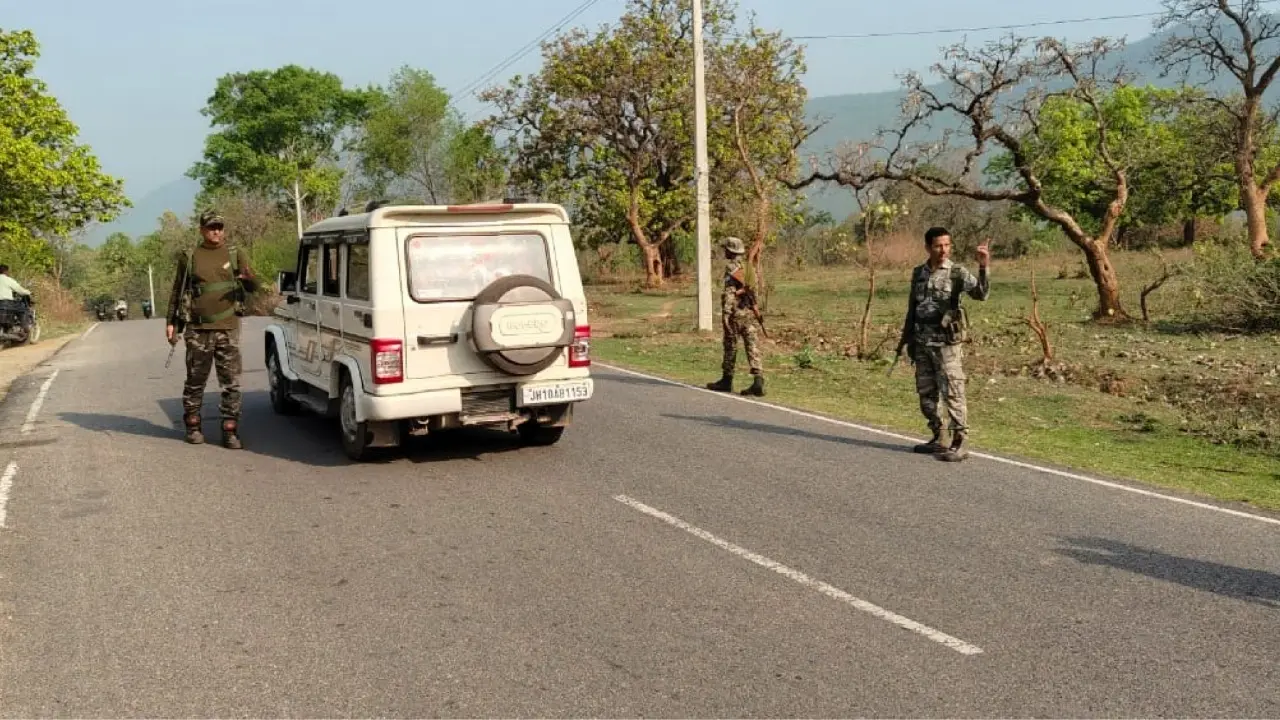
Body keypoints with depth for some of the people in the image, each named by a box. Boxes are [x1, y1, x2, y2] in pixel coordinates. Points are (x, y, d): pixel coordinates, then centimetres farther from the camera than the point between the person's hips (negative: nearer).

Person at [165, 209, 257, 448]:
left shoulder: (235, 256, 8)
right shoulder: (189, 258, 7)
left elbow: (253, 287, 0)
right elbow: (176, 292, 12)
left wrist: (248, 279, -25)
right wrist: (171, 322, 6)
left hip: (228, 329, 0)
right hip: (198, 330, 0)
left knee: (231, 382, -1)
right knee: (195, 381, 8)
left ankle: (230, 431, 3)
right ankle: (193, 426, 21)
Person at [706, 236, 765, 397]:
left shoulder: (731, 267, -11)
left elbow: (729, 292, -19)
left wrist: (725, 314, -21)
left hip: (735, 312, -7)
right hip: (748, 312, 7)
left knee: (730, 346, 5)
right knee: (752, 346, 0)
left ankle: (727, 380, 16)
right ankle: (758, 381, -8)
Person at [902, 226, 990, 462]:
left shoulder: (958, 272, -6)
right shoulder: (918, 273, 10)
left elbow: (981, 293, -23)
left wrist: (983, 267, -37)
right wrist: (907, 337, 17)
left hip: (947, 342, -6)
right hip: (922, 343, 6)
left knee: (952, 393, -6)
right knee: (926, 393, 12)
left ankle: (959, 444, -1)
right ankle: (937, 439, 24)